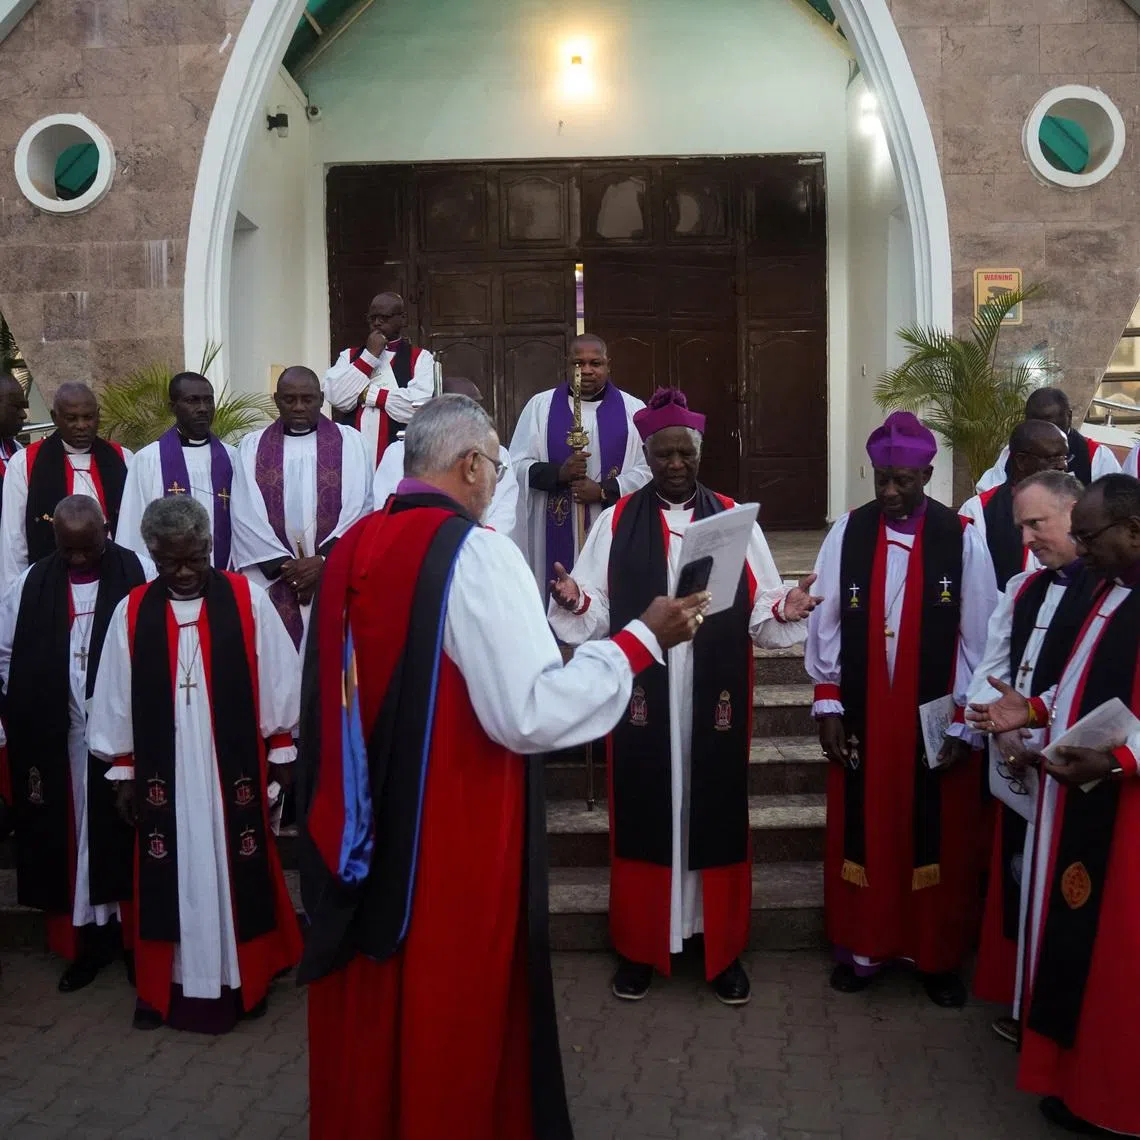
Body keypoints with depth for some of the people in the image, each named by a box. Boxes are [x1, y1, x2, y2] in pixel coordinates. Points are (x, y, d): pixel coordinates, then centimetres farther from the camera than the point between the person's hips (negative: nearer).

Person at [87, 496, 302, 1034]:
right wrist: (123, 773, 7)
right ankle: (170, 985, 22)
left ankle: (241, 979, 23)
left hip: (234, 771, -1)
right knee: (171, 877, 8)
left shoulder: (248, 600, -4)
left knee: (234, 872, 8)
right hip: (163, 774, 1)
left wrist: (282, 755, 2)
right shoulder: (131, 612, 0)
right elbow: (115, 699, 6)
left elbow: (279, 683, 0)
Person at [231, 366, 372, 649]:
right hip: (274, 578, 1)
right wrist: (283, 563, -8)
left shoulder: (349, 441, 5)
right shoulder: (252, 446, 8)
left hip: (336, 576, -1)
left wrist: (325, 560, -11)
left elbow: (359, 507, -2)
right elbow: (245, 515, 1)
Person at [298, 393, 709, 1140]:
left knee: (367, 1022, 22)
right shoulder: (476, 552, -17)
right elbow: (529, 714, -23)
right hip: (454, 842, -7)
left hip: (356, 837, 7)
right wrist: (641, 639, -14)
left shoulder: (351, 551, 4)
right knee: (450, 1018, 13)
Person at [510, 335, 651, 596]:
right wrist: (559, 473, -14)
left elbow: (648, 470, -1)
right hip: (557, 532, 0)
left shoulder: (633, 408, 5)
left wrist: (604, 491, -13)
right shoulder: (540, 405, 7)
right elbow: (518, 464, 2)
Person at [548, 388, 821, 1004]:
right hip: (642, 698, 0)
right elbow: (597, 614, 0)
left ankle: (723, 948, 25)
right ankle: (638, 945, 24)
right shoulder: (616, 522, 3)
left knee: (717, 818, 9)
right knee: (643, 818, 8)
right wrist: (574, 601, -21)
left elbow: (758, 613, 2)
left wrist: (784, 610, -19)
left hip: (715, 701, 1)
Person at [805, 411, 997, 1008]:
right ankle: (862, 947, 30)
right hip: (861, 718, 1)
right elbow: (825, 622, 1)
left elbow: (977, 637, -5)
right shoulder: (847, 532, -3)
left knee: (938, 840, 11)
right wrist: (828, 706, -1)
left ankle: (938, 956, 30)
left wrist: (964, 723, -6)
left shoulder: (962, 538, -7)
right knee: (862, 835, 12)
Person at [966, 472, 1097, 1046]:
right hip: (1018, 766, 7)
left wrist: (1032, 731, -18)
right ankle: (1025, 1004, 34)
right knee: (1016, 885, 16)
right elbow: (992, 667, 11)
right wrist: (1001, 728, -5)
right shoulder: (1024, 588, 11)